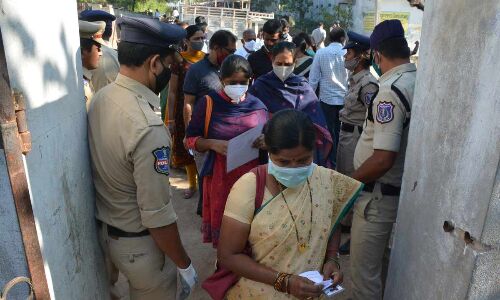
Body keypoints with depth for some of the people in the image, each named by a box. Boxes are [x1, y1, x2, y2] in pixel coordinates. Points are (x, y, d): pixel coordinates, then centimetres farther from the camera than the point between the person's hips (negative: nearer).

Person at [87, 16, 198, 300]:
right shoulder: (148, 127, -33)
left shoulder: (102, 96, -6)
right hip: (135, 241, -7)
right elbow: (158, 217, -28)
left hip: (104, 226, 8)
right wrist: (185, 265, -14)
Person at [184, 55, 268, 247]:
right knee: (221, 221, 9)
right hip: (220, 175, -1)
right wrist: (213, 144, -18)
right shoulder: (209, 103, -3)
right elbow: (190, 139, 0)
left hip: (251, 175, 2)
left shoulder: (257, 106, 2)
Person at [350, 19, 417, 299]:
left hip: (381, 195, -9)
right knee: (383, 262, 27)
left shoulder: (391, 91, -23)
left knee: (365, 270, 7)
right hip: (405, 189, 9)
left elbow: (382, 160, -28)